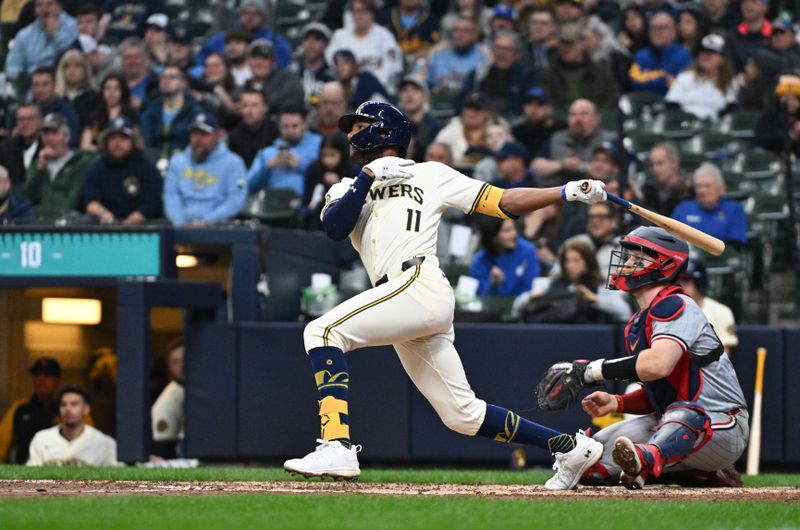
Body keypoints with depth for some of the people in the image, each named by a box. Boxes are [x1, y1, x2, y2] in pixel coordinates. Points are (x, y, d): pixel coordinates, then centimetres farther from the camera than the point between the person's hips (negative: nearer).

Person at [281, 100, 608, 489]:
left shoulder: (431, 175, 17)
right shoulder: (347, 190, 29)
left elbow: (504, 202, 12)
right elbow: (335, 227, 6)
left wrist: (568, 192, 1)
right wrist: (368, 176, 0)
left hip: (419, 282, -6)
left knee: (323, 331, -21)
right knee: (463, 415, 5)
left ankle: (337, 448, -31)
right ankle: (570, 447, 16)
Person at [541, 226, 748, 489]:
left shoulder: (675, 306, -16)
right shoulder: (636, 324, 14)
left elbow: (658, 364, -35)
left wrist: (594, 369, -28)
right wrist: (616, 402, -1)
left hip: (723, 427, -10)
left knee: (682, 414, -43)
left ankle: (648, 460, -74)